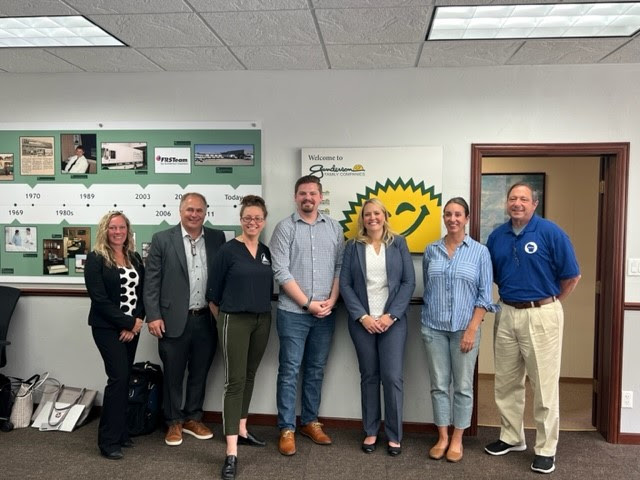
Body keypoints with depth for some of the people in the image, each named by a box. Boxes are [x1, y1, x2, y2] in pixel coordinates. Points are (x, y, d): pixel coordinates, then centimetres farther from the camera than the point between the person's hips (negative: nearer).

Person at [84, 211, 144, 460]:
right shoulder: (96, 258, -7)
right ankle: (109, 441, 0)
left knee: (123, 379, 10)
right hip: (107, 327, -5)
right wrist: (128, 322, -15)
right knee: (119, 378, -10)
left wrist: (136, 323, -7)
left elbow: (142, 293, 7)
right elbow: (99, 298, -14)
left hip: (131, 328, 5)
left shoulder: (135, 258, 10)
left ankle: (120, 433, 21)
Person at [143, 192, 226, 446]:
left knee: (199, 374, 15)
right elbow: (151, 281, -4)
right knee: (173, 375, 10)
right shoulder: (162, 239, -3)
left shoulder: (217, 238, 4)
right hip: (174, 320, -2)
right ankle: (174, 423, 28)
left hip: (207, 320, 3)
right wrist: (153, 316, -9)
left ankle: (193, 419, 33)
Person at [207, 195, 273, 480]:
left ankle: (242, 430, 33)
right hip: (235, 321, -5)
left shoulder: (267, 252, 7)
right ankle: (231, 452, -2)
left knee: (249, 376, 16)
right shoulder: (228, 250, -8)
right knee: (235, 381, -5)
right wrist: (223, 320, 3)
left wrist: (265, 313, 11)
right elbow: (213, 293, -3)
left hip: (262, 321, 5)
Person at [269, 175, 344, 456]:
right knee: (290, 371, 3)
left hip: (325, 314, 4)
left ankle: (310, 422, 28)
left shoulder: (334, 228, 8)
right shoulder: (284, 228, -4)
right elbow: (281, 272, -10)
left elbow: (340, 267, 7)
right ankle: (286, 428, 15)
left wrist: (331, 300, -6)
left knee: (316, 370, 13)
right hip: (293, 313, -3)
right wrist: (308, 303, -12)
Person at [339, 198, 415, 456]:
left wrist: (391, 315, -10)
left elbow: (409, 282, 0)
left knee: (392, 377, -2)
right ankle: (370, 432, 22)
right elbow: (345, 284, 0)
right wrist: (362, 316, -10)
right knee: (369, 376, 8)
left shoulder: (398, 243, 5)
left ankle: (394, 435, 13)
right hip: (362, 321, 1)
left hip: (393, 320, -1)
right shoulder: (353, 246, 5)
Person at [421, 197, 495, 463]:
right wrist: (426, 320, 9)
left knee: (463, 386, 7)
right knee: (439, 385, 9)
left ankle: (457, 439, 22)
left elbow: (484, 294, -4)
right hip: (433, 328, 2)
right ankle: (442, 437, 23)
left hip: (464, 328, -2)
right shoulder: (431, 250, 5)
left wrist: (472, 329, -11)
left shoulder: (480, 252, -2)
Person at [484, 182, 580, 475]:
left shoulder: (550, 232, -9)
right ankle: (511, 437, 30)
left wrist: (548, 302, 2)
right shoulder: (497, 236, 6)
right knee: (506, 382, 14)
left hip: (541, 315, -5)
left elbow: (571, 276, -6)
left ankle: (545, 449, 17)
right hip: (506, 314, 5)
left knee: (544, 384, 3)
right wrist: (511, 296, 11)